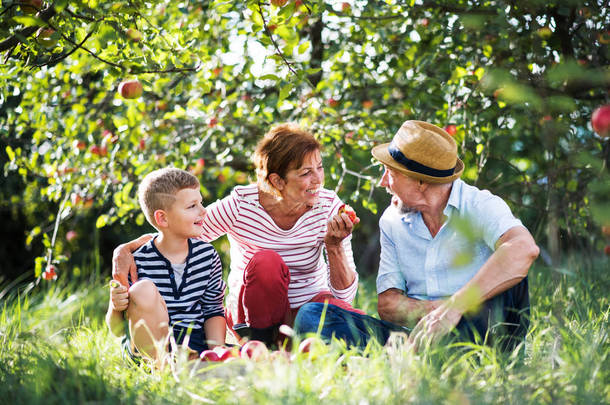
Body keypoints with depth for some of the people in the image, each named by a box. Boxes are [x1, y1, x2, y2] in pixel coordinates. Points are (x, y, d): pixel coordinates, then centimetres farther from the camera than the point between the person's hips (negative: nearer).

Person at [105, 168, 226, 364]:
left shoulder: (207, 255, 3)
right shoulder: (139, 262, -10)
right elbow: (118, 331, -4)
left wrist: (216, 349, -7)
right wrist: (115, 308, -27)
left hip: (196, 341, 2)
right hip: (149, 346, -2)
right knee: (143, 289, -29)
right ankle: (162, 363, -21)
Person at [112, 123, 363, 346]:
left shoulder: (328, 206, -12)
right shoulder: (240, 205, -17)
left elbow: (344, 294, -11)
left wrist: (335, 247, -28)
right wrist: (125, 250, -24)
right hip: (250, 312, -1)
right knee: (266, 261, -35)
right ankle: (261, 347, -14)